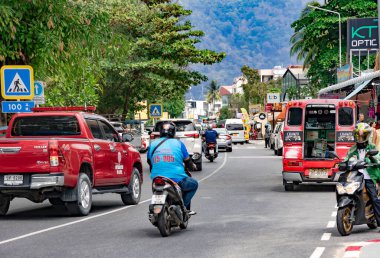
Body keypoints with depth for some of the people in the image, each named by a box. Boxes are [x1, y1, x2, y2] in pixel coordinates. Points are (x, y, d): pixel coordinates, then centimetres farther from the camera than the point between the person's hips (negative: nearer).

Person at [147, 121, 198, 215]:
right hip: (177, 179, -4)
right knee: (193, 184, 22)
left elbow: (150, 163, 19)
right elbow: (187, 161, 11)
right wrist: (193, 166, 34)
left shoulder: (153, 145, 9)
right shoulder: (178, 143, 2)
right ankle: (183, 206, 5)